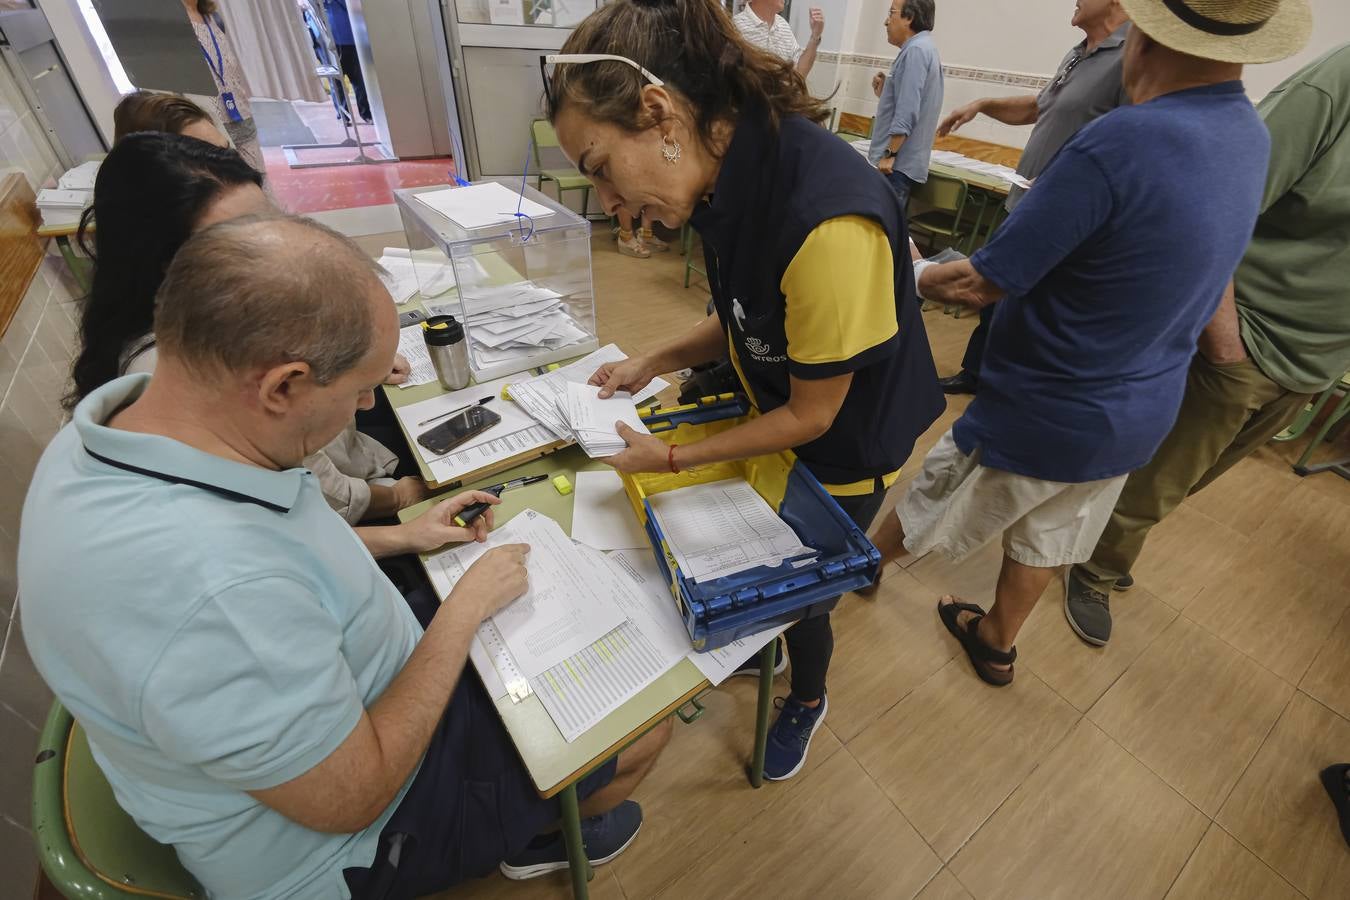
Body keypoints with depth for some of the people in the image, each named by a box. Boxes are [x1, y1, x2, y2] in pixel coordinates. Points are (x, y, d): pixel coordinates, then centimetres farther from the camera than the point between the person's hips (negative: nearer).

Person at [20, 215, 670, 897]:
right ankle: (537, 839, 40)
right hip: (351, 844, -7)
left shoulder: (133, 404, -13)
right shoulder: (219, 595, -43)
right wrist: (469, 604, -22)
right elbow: (353, 800, -28)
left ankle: (532, 817, 43)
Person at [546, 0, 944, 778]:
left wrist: (671, 458, -18)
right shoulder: (735, 172, -10)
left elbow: (810, 415, -25)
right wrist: (653, 364, -7)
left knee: (802, 601, 18)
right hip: (775, 420, 7)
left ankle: (807, 702, 52)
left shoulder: (828, 222, -36)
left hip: (840, 458, -6)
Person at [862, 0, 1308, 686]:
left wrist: (914, 277, -5)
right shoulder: (1251, 136, 1)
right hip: (1140, 417, 8)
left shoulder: (1119, 143, -28)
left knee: (926, 507, 18)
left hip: (1044, 417, -7)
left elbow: (981, 284, -25)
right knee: (1044, 540, 24)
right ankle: (996, 644, 46)